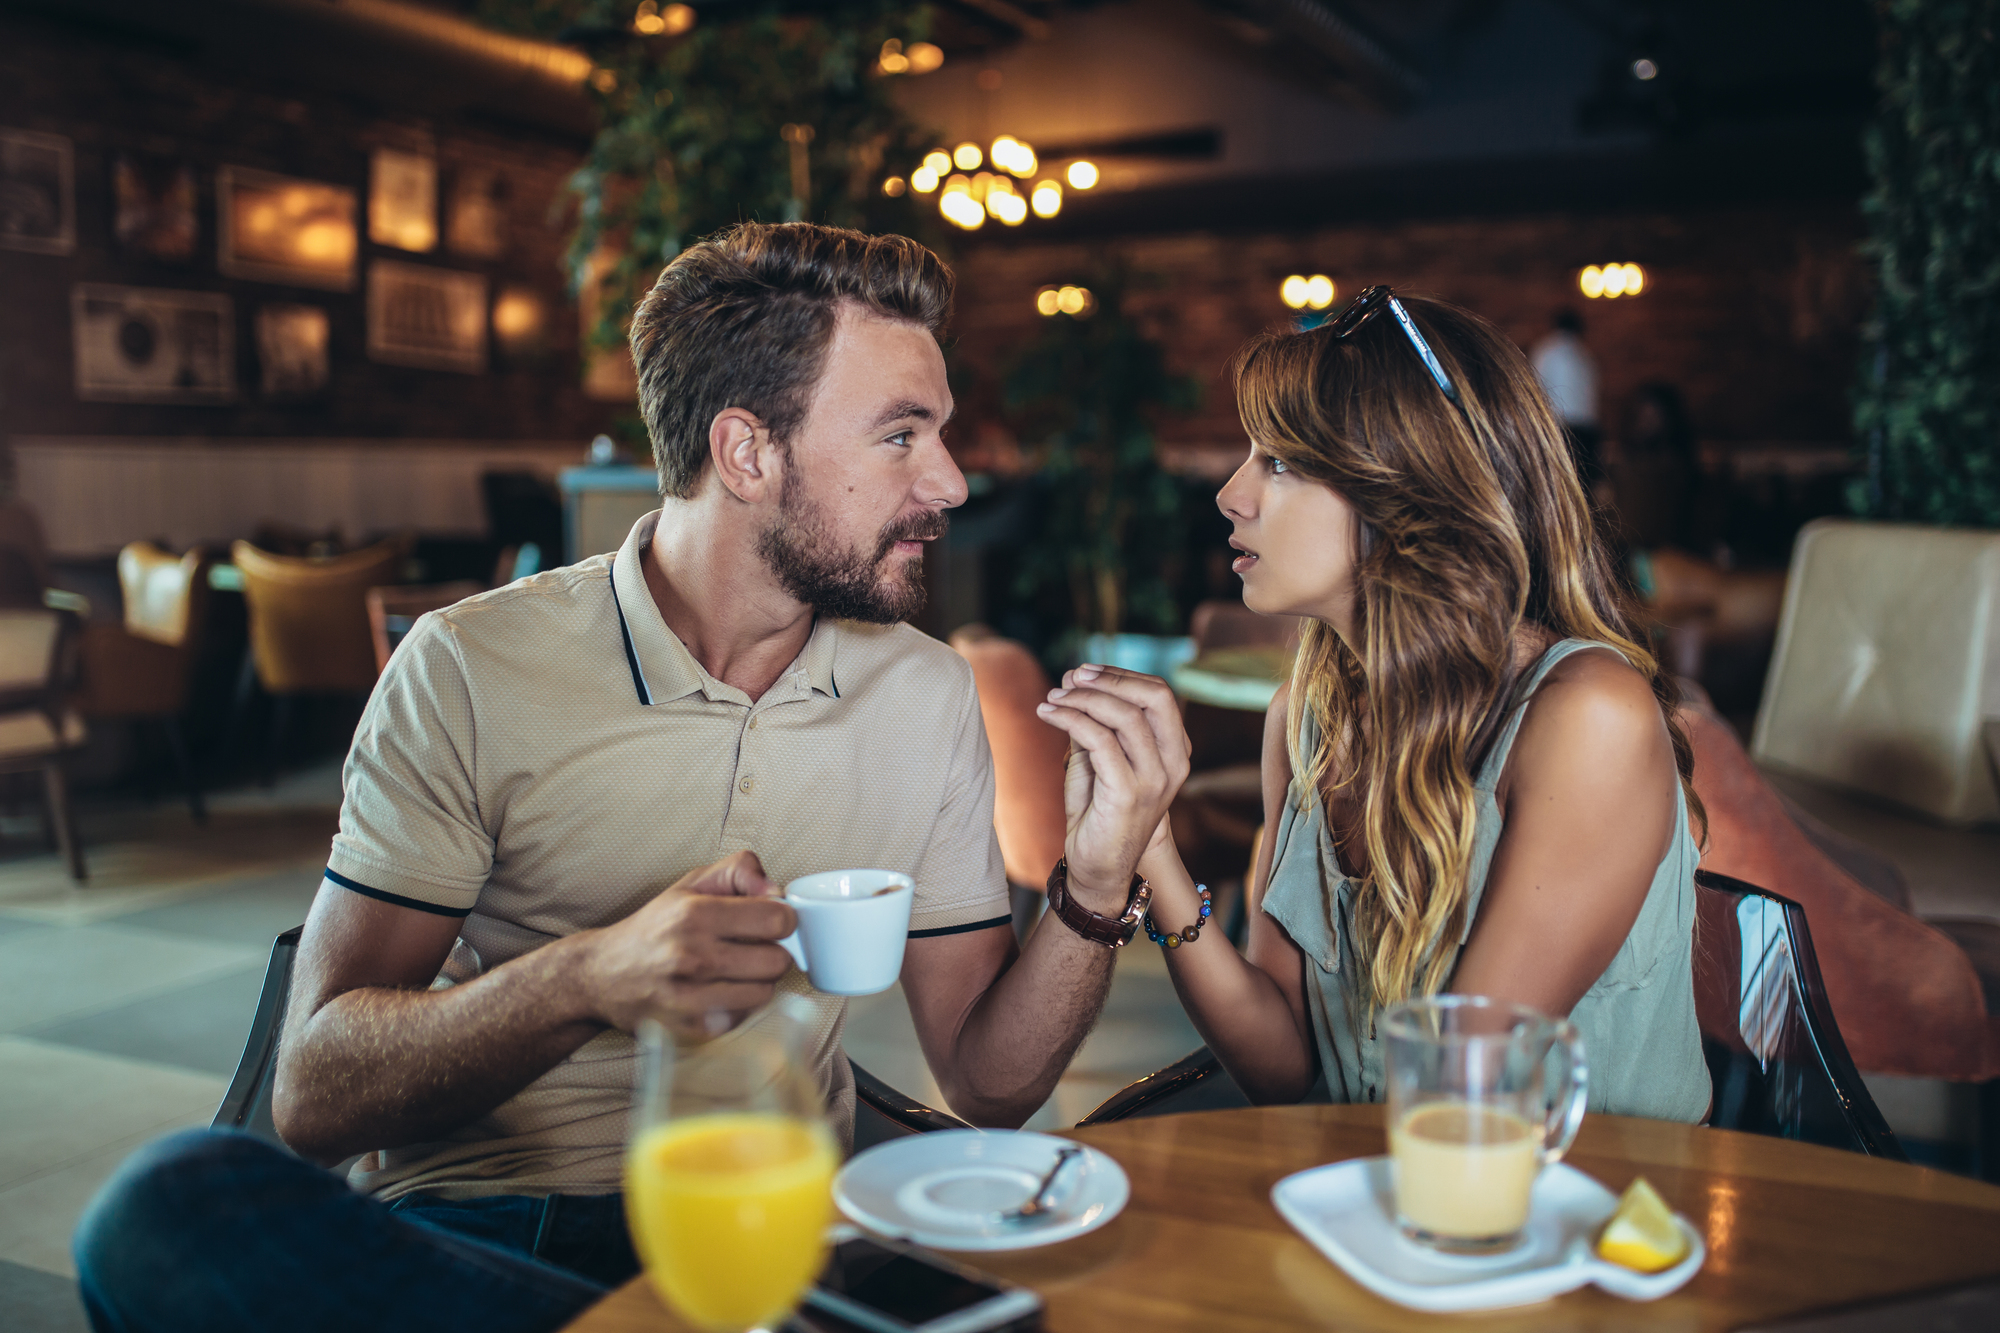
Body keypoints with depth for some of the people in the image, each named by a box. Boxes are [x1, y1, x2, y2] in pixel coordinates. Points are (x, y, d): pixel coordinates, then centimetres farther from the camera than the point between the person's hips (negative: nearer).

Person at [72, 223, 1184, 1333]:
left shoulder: (928, 695, 4)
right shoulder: (471, 670, -7)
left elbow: (989, 1086, 6)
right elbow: (315, 1090, -10)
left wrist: (1095, 892, -13)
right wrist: (588, 981, -28)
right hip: (468, 1225, 1)